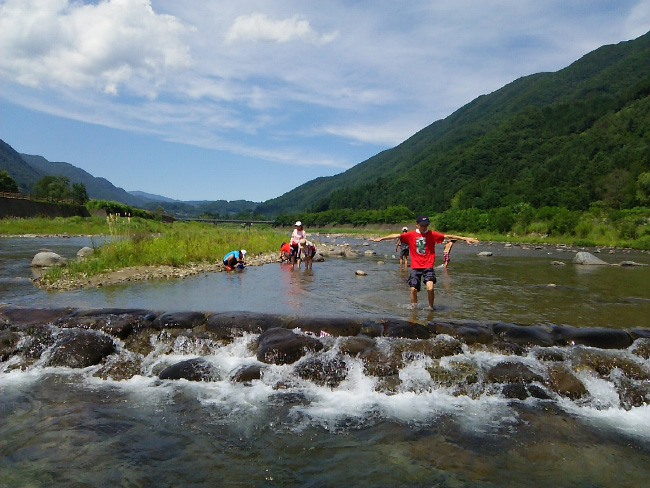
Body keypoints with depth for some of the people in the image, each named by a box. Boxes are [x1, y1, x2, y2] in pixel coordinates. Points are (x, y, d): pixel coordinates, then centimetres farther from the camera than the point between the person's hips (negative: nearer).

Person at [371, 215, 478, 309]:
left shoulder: (432, 234, 2)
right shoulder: (411, 235, 3)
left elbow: (447, 236, -3)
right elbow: (396, 236, 2)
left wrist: (465, 238, -7)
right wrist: (380, 238, -1)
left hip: (428, 266, -1)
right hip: (415, 266, 1)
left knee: (430, 288, -16)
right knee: (413, 289, -2)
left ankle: (431, 307, 7)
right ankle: (414, 308, 17)